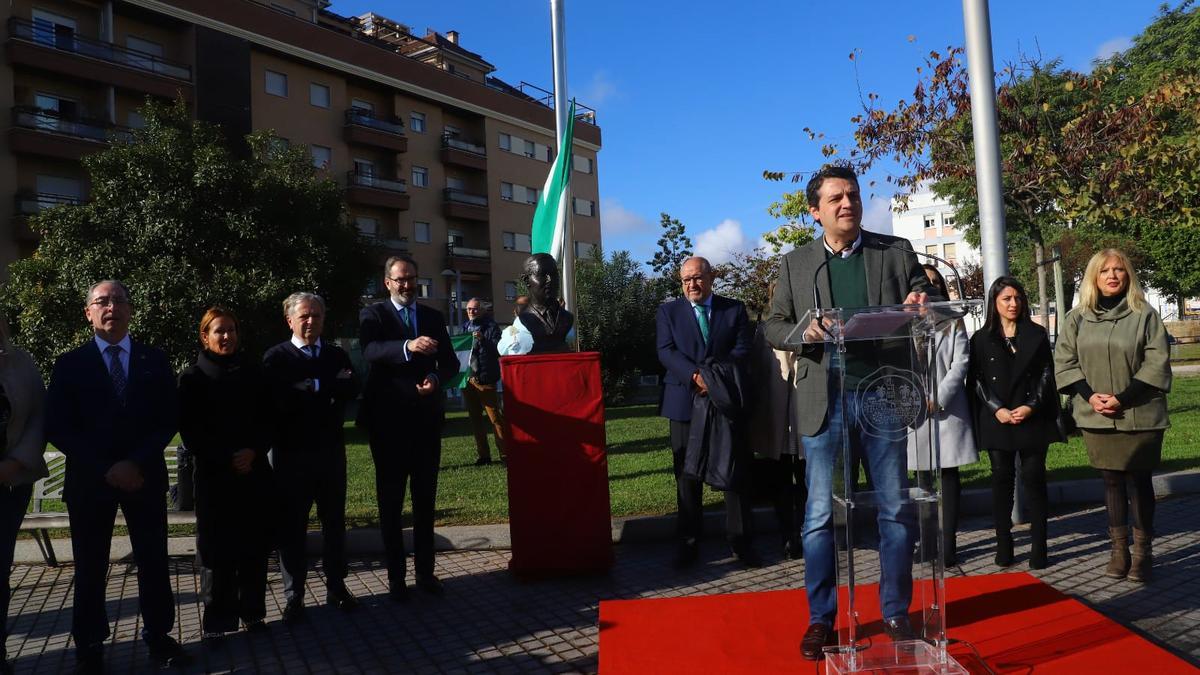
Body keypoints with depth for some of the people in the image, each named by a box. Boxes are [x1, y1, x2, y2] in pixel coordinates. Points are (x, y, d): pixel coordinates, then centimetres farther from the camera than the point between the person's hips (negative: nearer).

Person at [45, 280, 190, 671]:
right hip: (90, 479, -1)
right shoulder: (70, 364, 3)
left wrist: (138, 463, -12)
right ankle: (90, 646, 22)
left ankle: (159, 636, 19)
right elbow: (57, 428, -3)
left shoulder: (154, 360, 6)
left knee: (154, 561, 6)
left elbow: (169, 420, 2)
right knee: (90, 566, 8)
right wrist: (105, 468, -13)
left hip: (145, 477, 1)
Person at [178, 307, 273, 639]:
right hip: (214, 474, -2)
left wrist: (254, 452, -8)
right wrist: (227, 460, -10)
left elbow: (268, 420, 8)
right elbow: (190, 430, -2)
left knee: (255, 545, 5)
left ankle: (253, 612, 17)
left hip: (255, 471, 2)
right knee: (217, 548, 1)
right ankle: (217, 620, 12)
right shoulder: (193, 378, 2)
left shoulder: (252, 373, 9)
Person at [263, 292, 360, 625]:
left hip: (331, 451, 3)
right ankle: (294, 597, 19)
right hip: (291, 454, -3)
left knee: (334, 522, 13)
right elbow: (280, 399, -19)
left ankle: (336, 587, 27)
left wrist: (314, 386, -17)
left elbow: (351, 390, -9)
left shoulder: (337, 355, 8)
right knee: (292, 526, 6)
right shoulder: (275, 357, -3)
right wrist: (330, 391, -15)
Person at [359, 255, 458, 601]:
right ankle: (396, 576, 15)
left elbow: (450, 361, 5)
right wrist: (408, 346, -39)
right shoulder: (373, 314, -1)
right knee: (391, 502, 6)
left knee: (425, 500, 11)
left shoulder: (434, 317, 11)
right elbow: (370, 350, -21)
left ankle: (426, 572, 21)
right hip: (388, 421, -3)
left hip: (426, 419, 3)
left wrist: (436, 378, -17)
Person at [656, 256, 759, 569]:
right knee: (687, 475, 4)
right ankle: (688, 541, 13)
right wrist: (696, 376, -18)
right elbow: (666, 351, -4)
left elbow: (742, 349, 0)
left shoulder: (734, 309, 9)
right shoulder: (669, 311, 8)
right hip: (685, 400, 0)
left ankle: (740, 540, 12)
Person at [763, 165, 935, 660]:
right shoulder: (795, 264, 9)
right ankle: (820, 619, 17)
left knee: (895, 509, 8)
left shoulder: (896, 251, 9)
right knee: (820, 515, 4)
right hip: (824, 400, 0)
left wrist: (921, 306, -14)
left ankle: (896, 613, 24)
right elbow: (773, 329, 7)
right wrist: (804, 331, -15)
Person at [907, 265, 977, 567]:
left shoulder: (953, 321, 9)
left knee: (948, 474, -1)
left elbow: (960, 363, 0)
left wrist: (939, 398, -11)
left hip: (947, 408, -1)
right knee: (924, 474, 6)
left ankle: (948, 543, 0)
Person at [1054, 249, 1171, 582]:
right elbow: (1064, 363, 4)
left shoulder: (1144, 314, -2)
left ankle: (1142, 552, 14)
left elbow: (1157, 364, -8)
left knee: (1139, 480, 4)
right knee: (1112, 481, 10)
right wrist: (1090, 395, -10)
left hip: (1139, 416, -2)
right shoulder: (1077, 318, 6)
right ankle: (1119, 549, 18)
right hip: (1096, 417, 3)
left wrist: (1122, 398, -16)